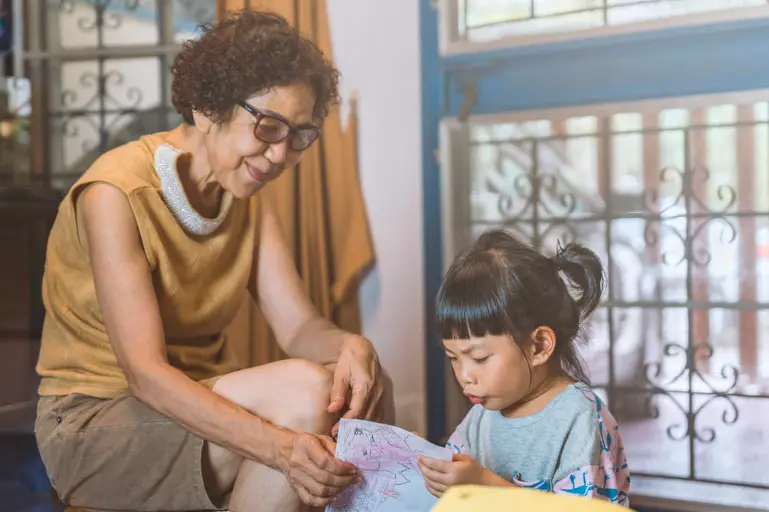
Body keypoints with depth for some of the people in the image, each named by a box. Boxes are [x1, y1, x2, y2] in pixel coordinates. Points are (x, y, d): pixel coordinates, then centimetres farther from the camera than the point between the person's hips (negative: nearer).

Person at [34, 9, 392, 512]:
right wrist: (279, 446, -39)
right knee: (302, 391, -29)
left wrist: (351, 346, -29)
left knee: (368, 385, -18)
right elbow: (145, 372, -26)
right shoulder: (114, 194, -19)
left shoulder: (247, 198, 5)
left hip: (200, 404, 7)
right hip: (95, 420, -6)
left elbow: (301, 327, -4)